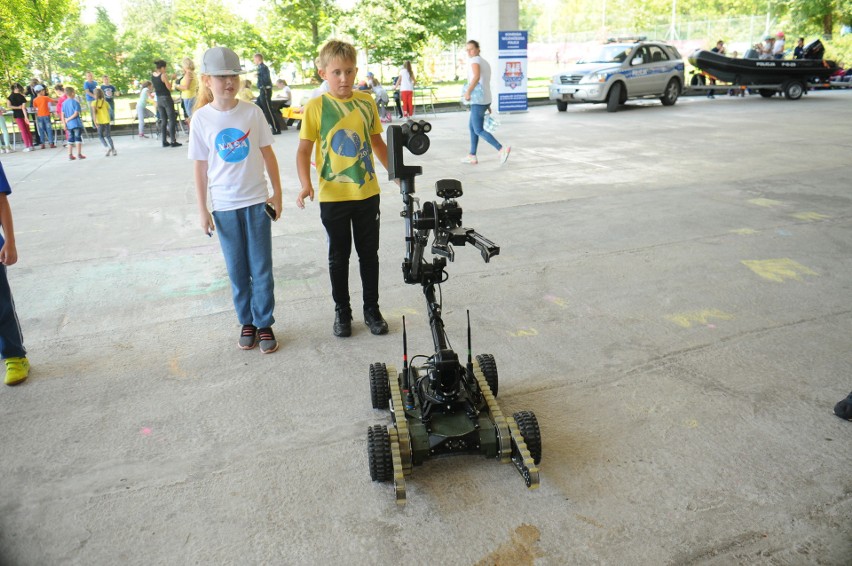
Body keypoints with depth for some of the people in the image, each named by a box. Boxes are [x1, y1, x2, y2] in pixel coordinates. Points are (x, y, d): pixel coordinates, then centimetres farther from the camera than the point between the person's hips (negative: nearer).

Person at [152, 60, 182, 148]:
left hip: (159, 100, 7)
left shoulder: (152, 75, 5)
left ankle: (164, 141, 11)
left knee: (163, 121, 12)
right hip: (166, 99, -7)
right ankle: (173, 141, -6)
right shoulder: (164, 75, -15)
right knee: (172, 120, -2)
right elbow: (169, 88, -13)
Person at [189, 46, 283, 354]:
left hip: (256, 201, 0)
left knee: (261, 268, 4)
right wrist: (202, 209, 1)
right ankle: (246, 323, 25)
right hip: (224, 205, 1)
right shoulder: (201, 118, -3)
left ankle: (264, 324, 18)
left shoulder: (252, 112, -4)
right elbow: (201, 166, 2)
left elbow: (267, 154, 4)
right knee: (237, 270, 10)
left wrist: (277, 193, 3)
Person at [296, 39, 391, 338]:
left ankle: (372, 309, 28)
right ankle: (342, 311, 26)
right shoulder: (316, 107, -6)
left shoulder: (366, 102, 2)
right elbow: (304, 149, -6)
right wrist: (306, 184, -19)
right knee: (339, 256, 11)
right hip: (333, 197, -2)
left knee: (369, 253, 12)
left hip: (367, 193, 3)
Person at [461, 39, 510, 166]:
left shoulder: (475, 60, -10)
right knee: (471, 127, 19)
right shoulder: (485, 63, 19)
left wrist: (468, 91, -30)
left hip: (478, 101, -10)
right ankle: (472, 156, 21)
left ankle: (502, 149, -18)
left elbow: (476, 76, -31)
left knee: (479, 130, -8)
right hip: (485, 100, 10)